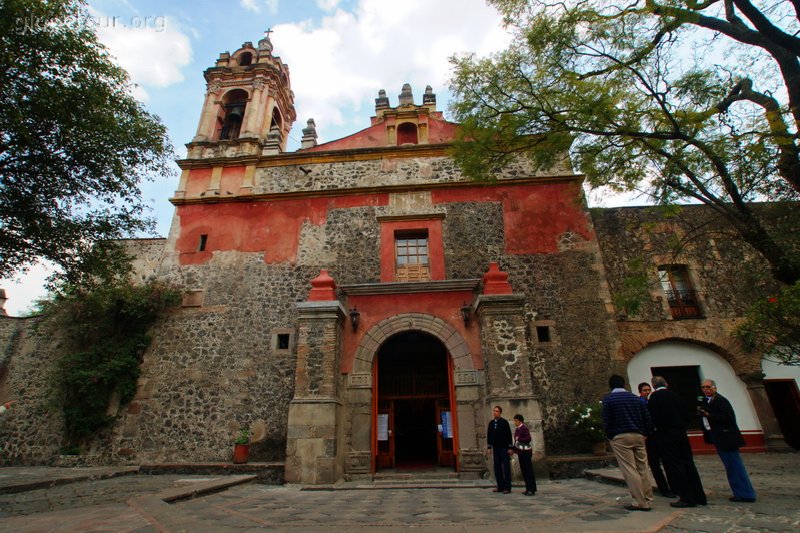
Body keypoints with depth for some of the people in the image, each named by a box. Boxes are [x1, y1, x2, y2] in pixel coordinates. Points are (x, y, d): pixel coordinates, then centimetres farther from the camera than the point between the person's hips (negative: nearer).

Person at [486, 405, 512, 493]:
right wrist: (489, 447, 10)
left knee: (506, 468, 0)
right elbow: (489, 435, 13)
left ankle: (507, 488, 6)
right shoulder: (491, 423, 7)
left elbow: (509, 435, -9)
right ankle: (500, 487, 18)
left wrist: (510, 447, -12)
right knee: (497, 468, 8)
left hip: (504, 448, -5)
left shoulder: (504, 422, -7)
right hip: (495, 448, 5)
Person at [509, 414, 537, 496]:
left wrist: (519, 439, -16)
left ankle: (531, 489, 0)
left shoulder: (524, 428, -13)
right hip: (521, 452, 9)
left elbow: (528, 439, -23)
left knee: (528, 471, -5)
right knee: (524, 471, 11)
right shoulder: (517, 430, 14)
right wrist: (513, 449, 9)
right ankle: (528, 489, 18)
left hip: (526, 452, -9)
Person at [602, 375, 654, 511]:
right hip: (638, 436, 5)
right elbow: (647, 419, 7)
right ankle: (648, 500, 17)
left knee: (629, 470, -1)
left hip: (620, 437, -5)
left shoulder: (608, 399, -3)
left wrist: (610, 437, 5)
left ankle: (640, 502, -1)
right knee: (643, 469, 12)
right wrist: (644, 433, 14)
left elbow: (606, 422, -7)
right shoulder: (636, 398, 11)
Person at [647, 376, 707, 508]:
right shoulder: (675, 396, 8)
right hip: (681, 434, 7)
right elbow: (687, 416, 11)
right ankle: (699, 497, 21)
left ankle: (687, 498, 2)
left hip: (665, 435, -7)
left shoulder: (654, 397, -10)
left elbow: (652, 417, -15)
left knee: (674, 467, -1)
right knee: (688, 464, 13)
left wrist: (652, 431, 2)